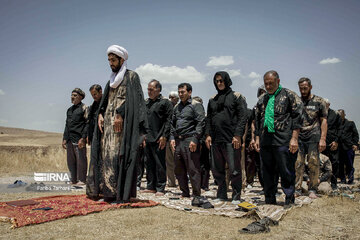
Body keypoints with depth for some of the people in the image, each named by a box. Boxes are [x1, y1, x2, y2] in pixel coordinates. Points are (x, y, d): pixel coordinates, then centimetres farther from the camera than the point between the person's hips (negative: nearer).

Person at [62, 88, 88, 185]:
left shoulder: (84, 108, -2)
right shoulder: (69, 110, 20)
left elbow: (87, 124, -8)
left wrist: (83, 138, -16)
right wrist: (64, 139, 16)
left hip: (79, 139, -7)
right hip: (69, 139, 7)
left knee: (80, 159, -4)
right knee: (70, 160, 9)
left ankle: (81, 180, 2)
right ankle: (73, 180, 17)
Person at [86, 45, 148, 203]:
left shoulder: (131, 76, 1)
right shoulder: (112, 79, 22)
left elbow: (131, 98, -10)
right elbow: (105, 100, 18)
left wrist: (120, 115, -19)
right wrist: (100, 115, 2)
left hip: (122, 123, -7)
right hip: (108, 122, 7)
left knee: (120, 154, -11)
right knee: (106, 154, 3)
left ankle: (122, 193, -8)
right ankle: (108, 190, 8)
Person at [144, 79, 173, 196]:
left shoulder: (165, 102, -2)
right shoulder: (146, 102, 17)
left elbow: (169, 120, -8)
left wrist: (164, 136, -14)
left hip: (158, 139, -6)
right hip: (147, 138, 7)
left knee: (160, 164, -2)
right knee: (149, 163, 11)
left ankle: (160, 188, 5)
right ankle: (151, 186, 20)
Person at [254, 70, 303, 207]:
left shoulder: (289, 95, 4)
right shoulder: (262, 99, 19)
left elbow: (297, 117, -2)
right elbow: (257, 120, 23)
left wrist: (294, 138, -10)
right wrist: (257, 138, 15)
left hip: (283, 141, -5)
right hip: (265, 142, 5)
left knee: (286, 172, -2)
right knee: (267, 172, 9)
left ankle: (289, 200, 11)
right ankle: (270, 201, 20)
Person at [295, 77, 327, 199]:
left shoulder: (319, 101, 4)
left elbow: (324, 121, 2)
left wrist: (323, 139, -7)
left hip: (314, 138, -2)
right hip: (298, 138, 2)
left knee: (314, 164, 1)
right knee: (298, 164, -1)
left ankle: (312, 190, 10)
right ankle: (297, 189, 6)